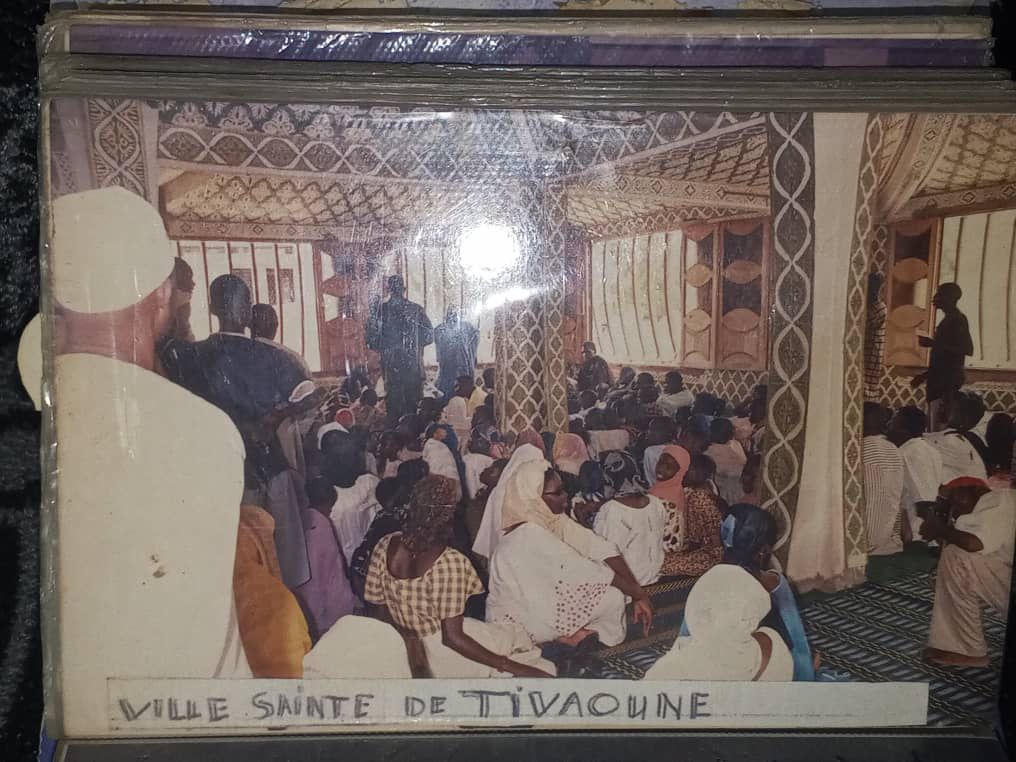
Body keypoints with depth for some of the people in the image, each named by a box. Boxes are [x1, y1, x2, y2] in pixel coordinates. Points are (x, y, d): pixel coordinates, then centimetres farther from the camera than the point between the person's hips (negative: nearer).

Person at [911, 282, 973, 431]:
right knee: (936, 427, 9)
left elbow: (968, 349, -22)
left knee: (940, 428, -12)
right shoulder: (949, 320, 19)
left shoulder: (957, 319, -10)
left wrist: (933, 343, -21)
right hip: (941, 382, 10)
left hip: (947, 383, -10)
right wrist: (925, 375, 26)